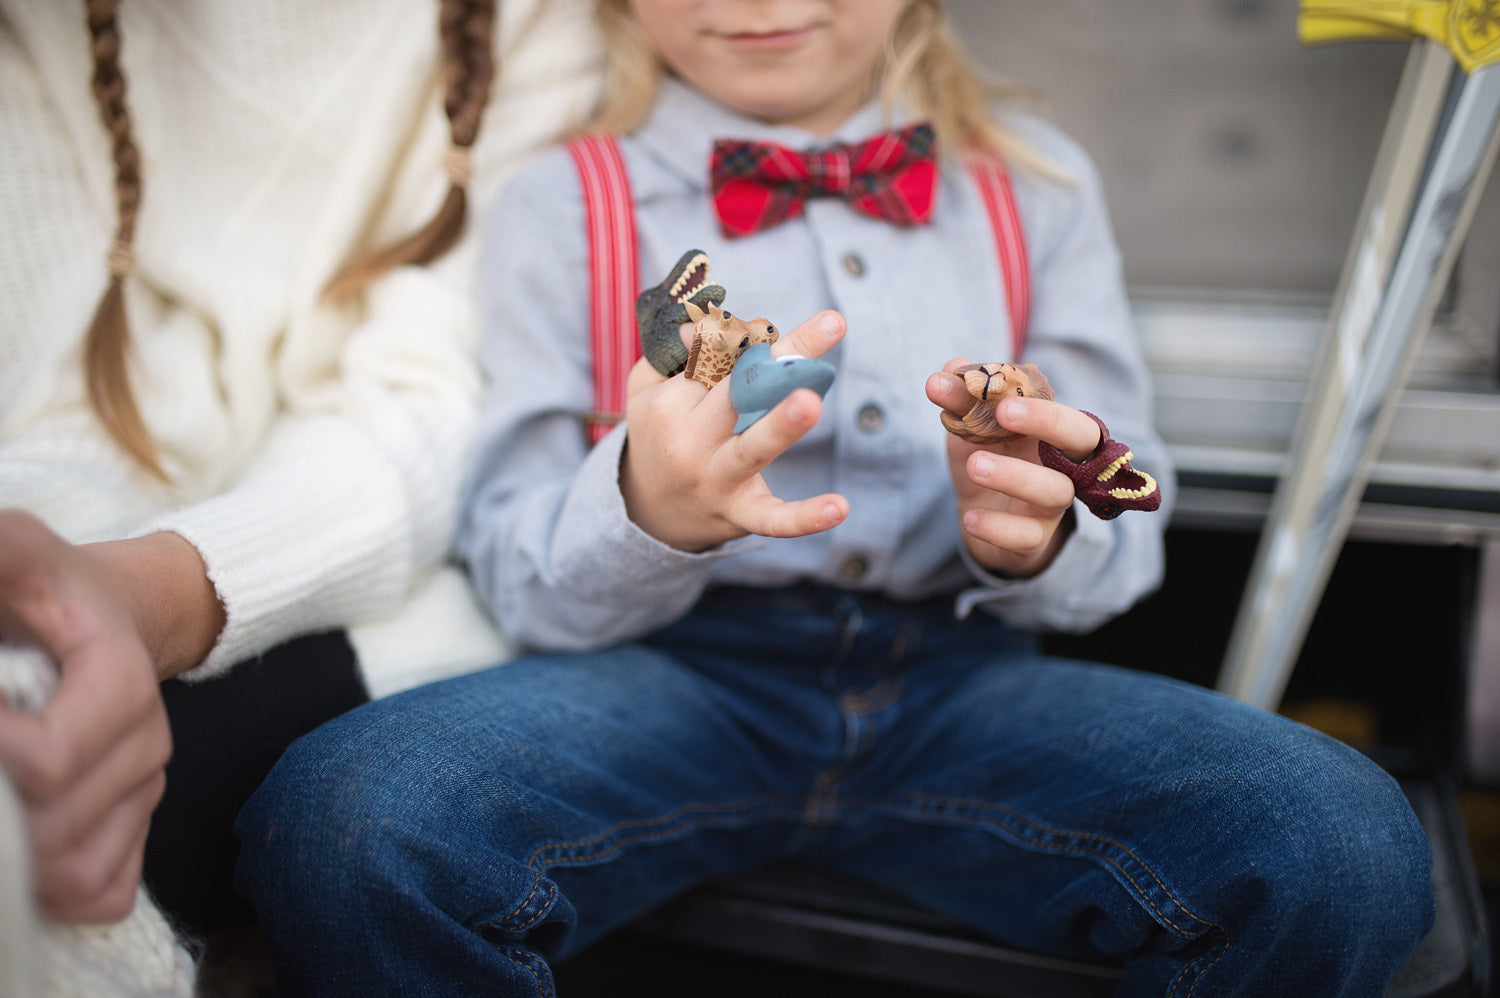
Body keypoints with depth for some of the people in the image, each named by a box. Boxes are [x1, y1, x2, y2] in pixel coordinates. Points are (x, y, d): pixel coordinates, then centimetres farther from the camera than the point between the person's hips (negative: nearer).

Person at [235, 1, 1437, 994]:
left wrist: (1032, 537, -16)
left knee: (1347, 851, -23)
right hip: (673, 679, -1)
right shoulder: (561, 201, 2)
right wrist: (645, 509, -23)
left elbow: (1123, 536, 9)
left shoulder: (1037, 183, 9)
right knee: (340, 829, -30)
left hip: (960, 683, 2)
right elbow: (515, 579, 0)